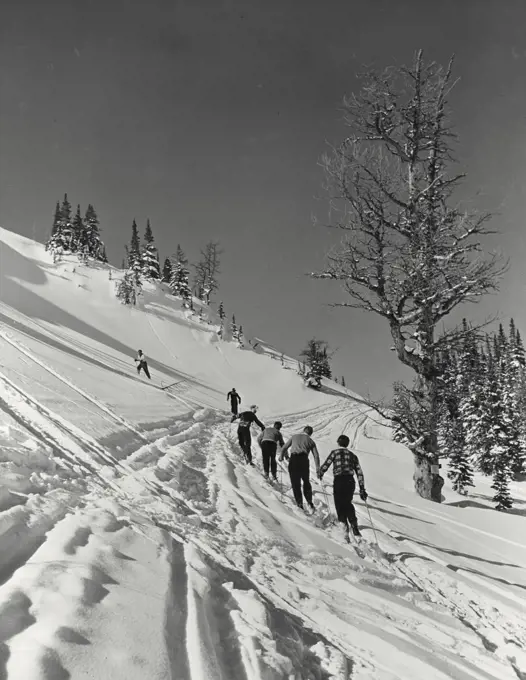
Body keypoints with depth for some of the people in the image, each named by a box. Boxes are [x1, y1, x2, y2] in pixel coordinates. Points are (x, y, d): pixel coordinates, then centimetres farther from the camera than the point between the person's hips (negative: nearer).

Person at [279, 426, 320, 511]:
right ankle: (309, 501, 12)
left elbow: (284, 448, 20)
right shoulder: (311, 441, 17)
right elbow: (316, 455, 8)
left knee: (295, 483, 6)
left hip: (294, 459, 0)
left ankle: (299, 503, 1)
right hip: (304, 460, 1)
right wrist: (318, 468, 12)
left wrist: (281, 457, 36)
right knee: (306, 481, 20)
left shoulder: (294, 437, 19)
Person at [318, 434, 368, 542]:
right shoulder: (353, 455, 16)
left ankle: (344, 526, -11)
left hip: (339, 480, -4)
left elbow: (325, 465, 0)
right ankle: (354, 526, 17)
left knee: (340, 505, 3)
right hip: (350, 481, 4)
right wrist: (362, 489, 13)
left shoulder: (335, 452, 5)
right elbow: (359, 473, 11)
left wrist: (320, 473, 22)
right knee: (348, 503, 22)